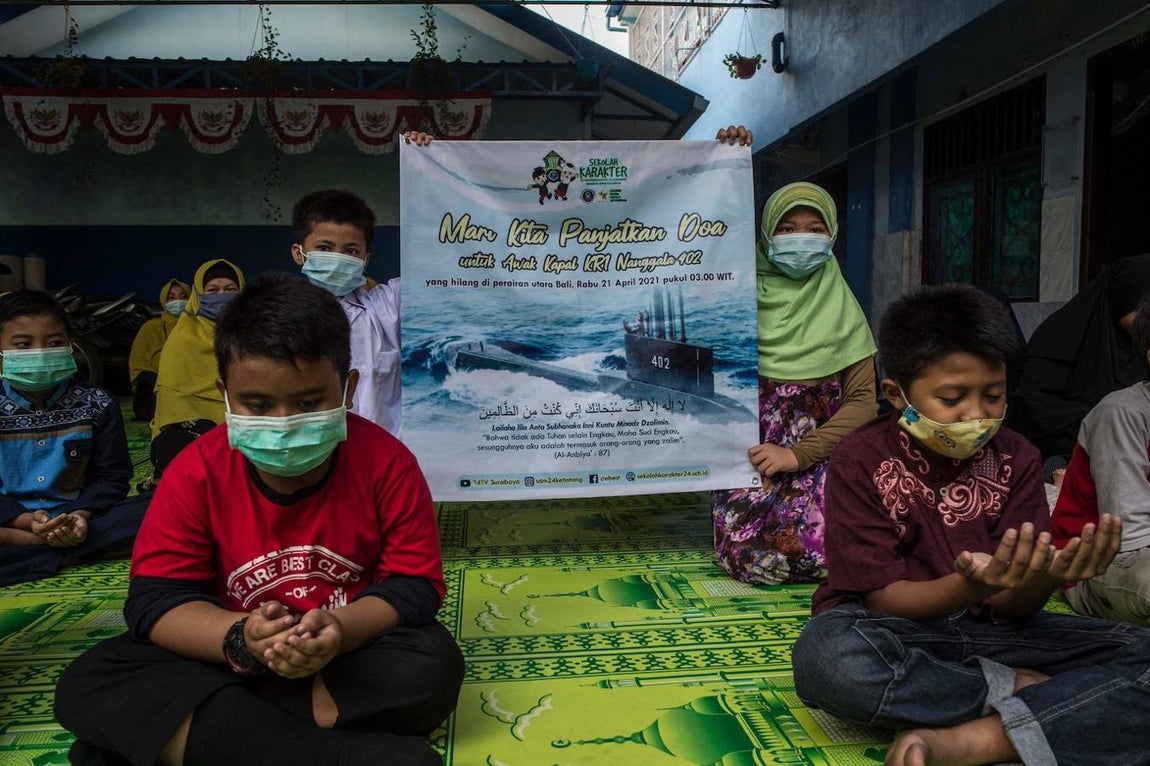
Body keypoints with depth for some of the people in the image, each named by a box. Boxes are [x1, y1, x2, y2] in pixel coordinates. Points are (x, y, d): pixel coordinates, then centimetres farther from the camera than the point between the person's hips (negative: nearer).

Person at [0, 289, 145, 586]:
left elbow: (111, 476, -1)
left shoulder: (96, 404, 1)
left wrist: (81, 515, -20)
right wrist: (25, 520, -22)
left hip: (77, 518, 2)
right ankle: (62, 555, -27)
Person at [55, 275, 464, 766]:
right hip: (229, 660, 1)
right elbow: (155, 599, -12)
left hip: (355, 654, 0)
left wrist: (340, 630, -33)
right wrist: (240, 639, -32)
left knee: (435, 667, -30)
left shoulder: (386, 463, -13)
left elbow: (416, 587, -13)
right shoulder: (196, 472, -10)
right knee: (87, 684, -21)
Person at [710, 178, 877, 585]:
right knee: (752, 555, -23)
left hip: (818, 458, 1)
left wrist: (797, 454, -12)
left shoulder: (843, 311, 7)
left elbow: (863, 401, 0)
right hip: (747, 460, -1)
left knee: (821, 553, -23)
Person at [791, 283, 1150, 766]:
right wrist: (973, 585, -34)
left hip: (986, 627, 4)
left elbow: (1013, 606, -5)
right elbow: (885, 599, -14)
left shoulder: (1016, 459, -1)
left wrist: (1045, 578, -31)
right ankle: (1020, 688, -15)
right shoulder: (861, 462, -12)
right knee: (825, 656, -38)